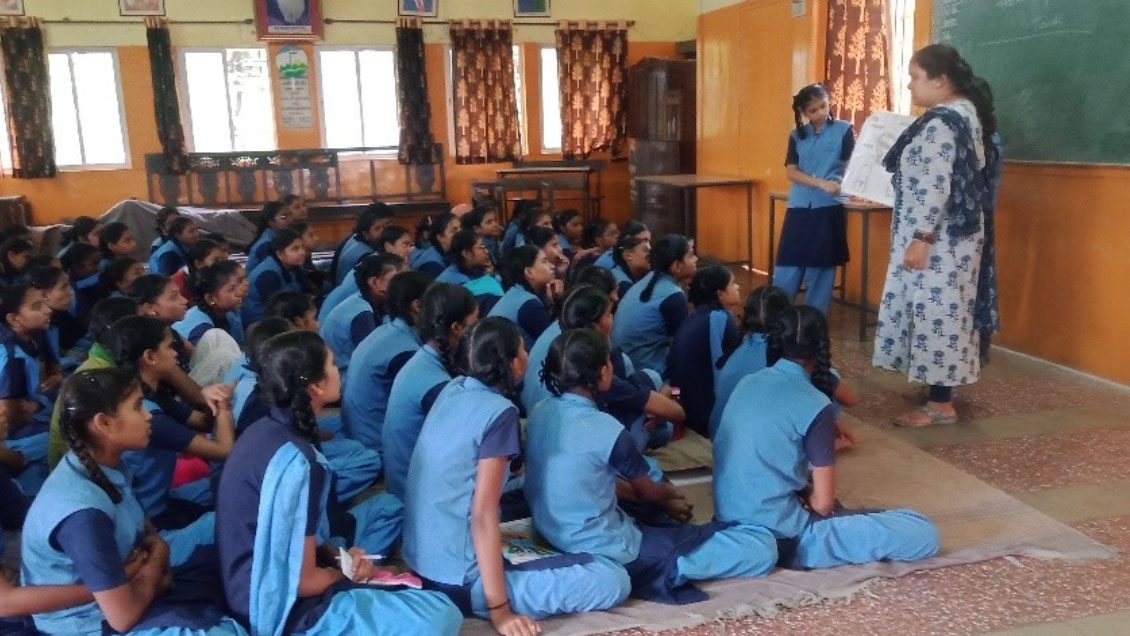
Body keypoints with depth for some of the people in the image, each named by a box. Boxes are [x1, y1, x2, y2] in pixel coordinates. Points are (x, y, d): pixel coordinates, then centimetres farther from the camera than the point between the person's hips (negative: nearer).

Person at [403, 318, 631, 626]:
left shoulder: (451, 390, 4)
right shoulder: (500, 412, -19)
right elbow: (483, 513, -22)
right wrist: (499, 609, -18)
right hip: (458, 583, -9)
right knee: (614, 580, -10)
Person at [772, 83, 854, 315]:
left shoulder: (844, 130, 1)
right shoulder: (797, 135, 9)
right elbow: (792, 172, 1)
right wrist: (821, 183, -16)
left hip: (829, 208, -2)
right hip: (799, 208, 2)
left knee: (821, 267, 4)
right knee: (787, 267, 2)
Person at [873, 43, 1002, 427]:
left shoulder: (941, 123, -19)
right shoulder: (967, 113, 13)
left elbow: (935, 187, -24)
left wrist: (920, 238, -23)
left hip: (938, 239, -11)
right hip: (957, 234, 11)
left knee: (935, 312, -5)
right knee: (946, 311, 17)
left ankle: (940, 405, 1)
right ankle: (940, 385, 29)